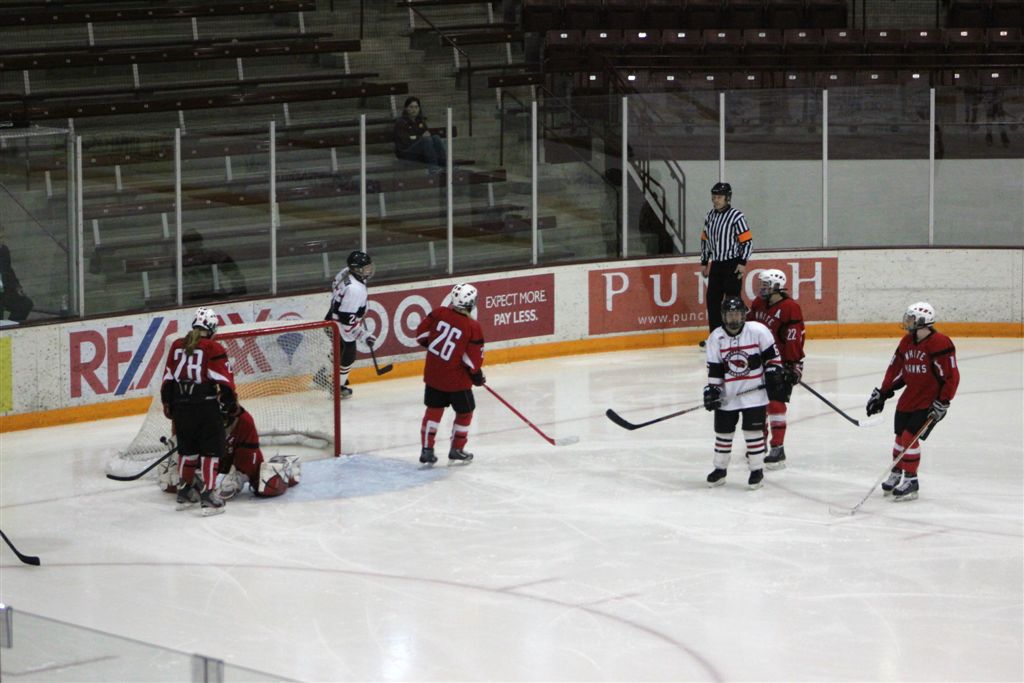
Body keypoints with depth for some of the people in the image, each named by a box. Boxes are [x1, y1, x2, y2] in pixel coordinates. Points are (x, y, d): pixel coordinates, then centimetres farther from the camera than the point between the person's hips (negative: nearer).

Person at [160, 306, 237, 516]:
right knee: (210, 449, 1)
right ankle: (207, 495, -4)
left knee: (187, 449, 18)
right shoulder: (213, 348, -8)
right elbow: (224, 380, -9)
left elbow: (168, 379, 11)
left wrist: (168, 405, 21)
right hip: (206, 405, -5)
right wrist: (231, 404, 3)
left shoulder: (177, 346, 7)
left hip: (181, 406, 5)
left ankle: (184, 492, 27)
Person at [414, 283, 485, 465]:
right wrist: (478, 375, 3)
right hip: (456, 380, -5)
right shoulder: (473, 328, -19)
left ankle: (426, 449, 16)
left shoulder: (439, 313, -9)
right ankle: (456, 450, 24)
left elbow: (421, 334, 2)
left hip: (433, 374, 5)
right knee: (464, 412, 16)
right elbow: (474, 360, -15)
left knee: (434, 410, 17)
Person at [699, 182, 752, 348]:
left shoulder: (736, 216, -11)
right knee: (712, 300, 5)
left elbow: (747, 241, -11)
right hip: (716, 264, 7)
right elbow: (705, 240, 18)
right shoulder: (710, 216, 10)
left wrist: (742, 263, -15)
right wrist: (704, 262, 17)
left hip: (732, 265, -7)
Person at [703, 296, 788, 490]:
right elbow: (714, 369, -1)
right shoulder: (716, 338, -4)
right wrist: (712, 390, -8)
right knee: (723, 431, 8)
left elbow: (771, 355, -2)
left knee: (753, 430, -3)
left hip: (754, 391, -3)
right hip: (728, 394, 3)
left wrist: (774, 376, -6)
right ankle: (720, 469, 23)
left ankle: (757, 470, 8)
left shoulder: (758, 331, -10)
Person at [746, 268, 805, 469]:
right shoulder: (759, 303, 7)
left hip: (781, 363, -9)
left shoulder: (790, 308, -18)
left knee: (775, 403, -14)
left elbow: (794, 339, -20)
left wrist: (793, 366, -21)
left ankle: (778, 450, -12)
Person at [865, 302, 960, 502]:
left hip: (930, 401, -7)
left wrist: (942, 403, -20)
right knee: (901, 436, 12)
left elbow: (952, 376, -19)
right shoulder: (907, 342, 5)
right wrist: (882, 394, 13)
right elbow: (896, 369, 15)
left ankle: (911, 481, 0)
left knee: (910, 437, -12)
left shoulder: (940, 343, -20)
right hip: (909, 398, 7)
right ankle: (897, 474, 30)